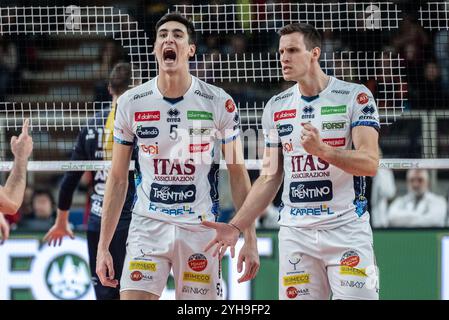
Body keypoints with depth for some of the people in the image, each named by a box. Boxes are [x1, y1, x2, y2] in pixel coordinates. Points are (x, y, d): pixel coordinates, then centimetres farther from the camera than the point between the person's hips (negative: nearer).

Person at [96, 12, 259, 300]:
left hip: (201, 229, -1)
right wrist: (103, 247, 3)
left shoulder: (219, 102, -2)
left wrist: (250, 240, -3)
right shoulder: (131, 103, 2)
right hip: (147, 226, 1)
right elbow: (118, 179, 7)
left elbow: (238, 174, 3)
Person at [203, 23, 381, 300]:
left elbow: (370, 163, -12)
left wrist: (323, 150, -28)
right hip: (296, 234, 4)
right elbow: (270, 178, 14)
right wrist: (236, 227, 5)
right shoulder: (276, 107, 11)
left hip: (347, 232, -4)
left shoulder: (355, 96, -3)